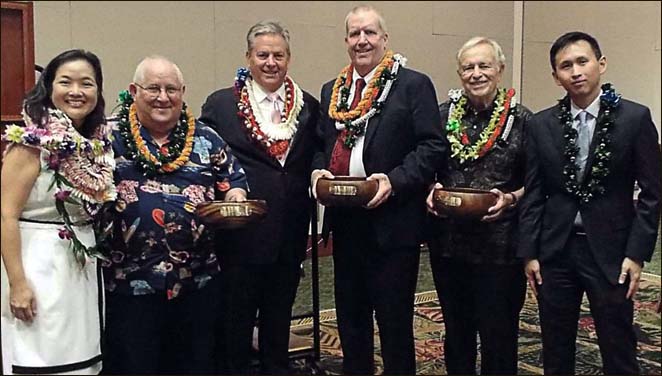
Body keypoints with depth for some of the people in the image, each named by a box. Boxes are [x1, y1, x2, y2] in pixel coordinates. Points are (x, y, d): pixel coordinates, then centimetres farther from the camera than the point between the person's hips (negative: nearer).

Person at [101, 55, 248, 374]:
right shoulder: (111, 138, 3)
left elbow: (233, 180, 13)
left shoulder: (206, 140, 10)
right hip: (130, 277, -2)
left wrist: (235, 196, -8)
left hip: (198, 277, 2)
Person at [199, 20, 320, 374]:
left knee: (279, 322, 18)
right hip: (239, 235, -3)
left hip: (289, 237, 3)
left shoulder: (308, 107, 7)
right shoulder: (219, 105, -2)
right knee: (235, 322, 11)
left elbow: (316, 163, 13)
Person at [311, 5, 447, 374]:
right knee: (350, 315, 17)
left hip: (392, 222, -6)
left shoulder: (414, 85, -4)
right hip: (345, 221, 6)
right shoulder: (332, 90, 14)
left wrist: (394, 180, -21)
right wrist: (319, 171, -2)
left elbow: (434, 146, -10)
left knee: (395, 319, 5)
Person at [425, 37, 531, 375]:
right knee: (455, 330, 16)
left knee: (498, 333, 6)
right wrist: (430, 191, -7)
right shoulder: (442, 115, 5)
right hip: (448, 242, 3)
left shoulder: (521, 120, -3)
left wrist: (510, 199, -18)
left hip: (500, 244, -3)